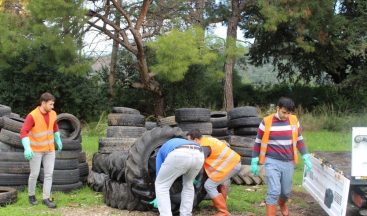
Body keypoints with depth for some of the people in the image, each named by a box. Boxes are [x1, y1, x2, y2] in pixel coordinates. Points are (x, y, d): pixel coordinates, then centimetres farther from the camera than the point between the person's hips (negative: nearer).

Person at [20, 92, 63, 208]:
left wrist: (58, 140, 24)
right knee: (34, 174, 4)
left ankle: (46, 198, 8)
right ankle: (31, 195, 27)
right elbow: (23, 133, -28)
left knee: (49, 173, 0)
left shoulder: (52, 113, -4)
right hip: (36, 149, -4)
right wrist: (27, 148, -41)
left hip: (49, 148, 5)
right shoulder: (32, 116, -23)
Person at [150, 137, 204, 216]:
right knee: (188, 184, 33)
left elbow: (159, 172, 38)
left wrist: (158, 198, 46)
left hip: (178, 155, -4)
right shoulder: (185, 143, 49)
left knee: (162, 185, 16)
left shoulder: (162, 150, 39)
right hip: (198, 156, 5)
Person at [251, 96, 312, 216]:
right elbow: (258, 142, -1)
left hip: (288, 163, 4)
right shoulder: (266, 122, -9)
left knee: (286, 191, 15)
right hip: (272, 162, -3)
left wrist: (306, 158, 7)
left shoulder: (294, 120, 0)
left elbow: (299, 140, 12)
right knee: (274, 192, -12)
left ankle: (282, 204, 48)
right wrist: (254, 162, -1)